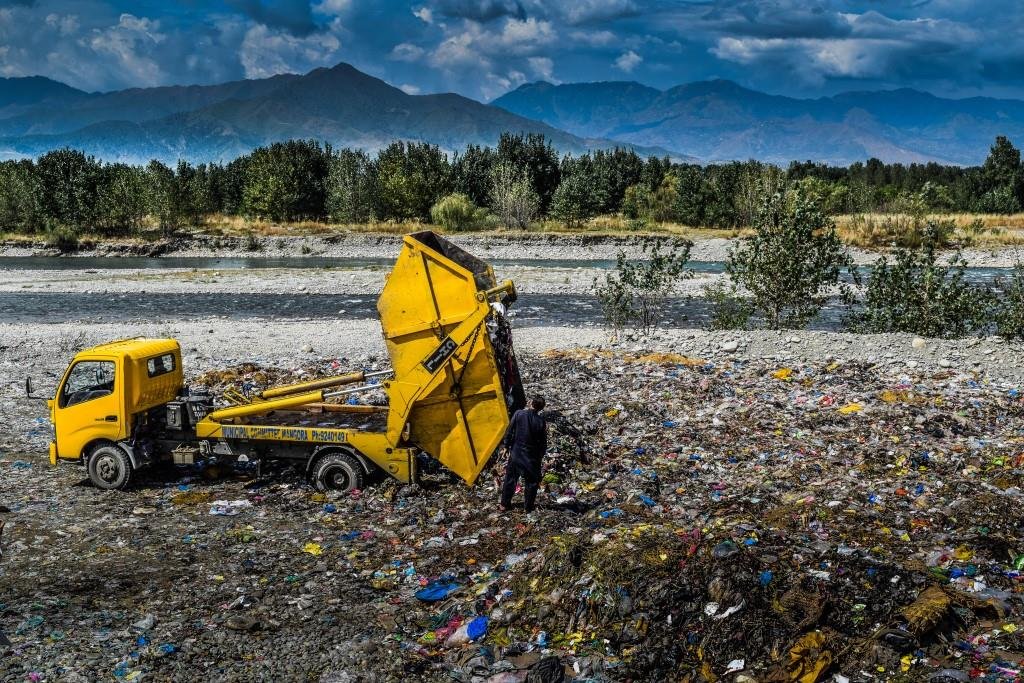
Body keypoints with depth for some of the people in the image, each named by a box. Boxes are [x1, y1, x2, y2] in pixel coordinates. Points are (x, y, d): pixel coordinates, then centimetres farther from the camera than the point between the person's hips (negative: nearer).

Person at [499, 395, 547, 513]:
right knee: (531, 482, 13)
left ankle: (505, 504, 26)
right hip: (532, 457, -2)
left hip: (516, 453, 2)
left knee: (510, 478, 17)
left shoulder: (518, 414, -13)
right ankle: (529, 508, 20)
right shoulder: (541, 421, -15)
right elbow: (543, 442, -6)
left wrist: (507, 446, 8)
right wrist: (541, 456, 9)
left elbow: (509, 432, -6)